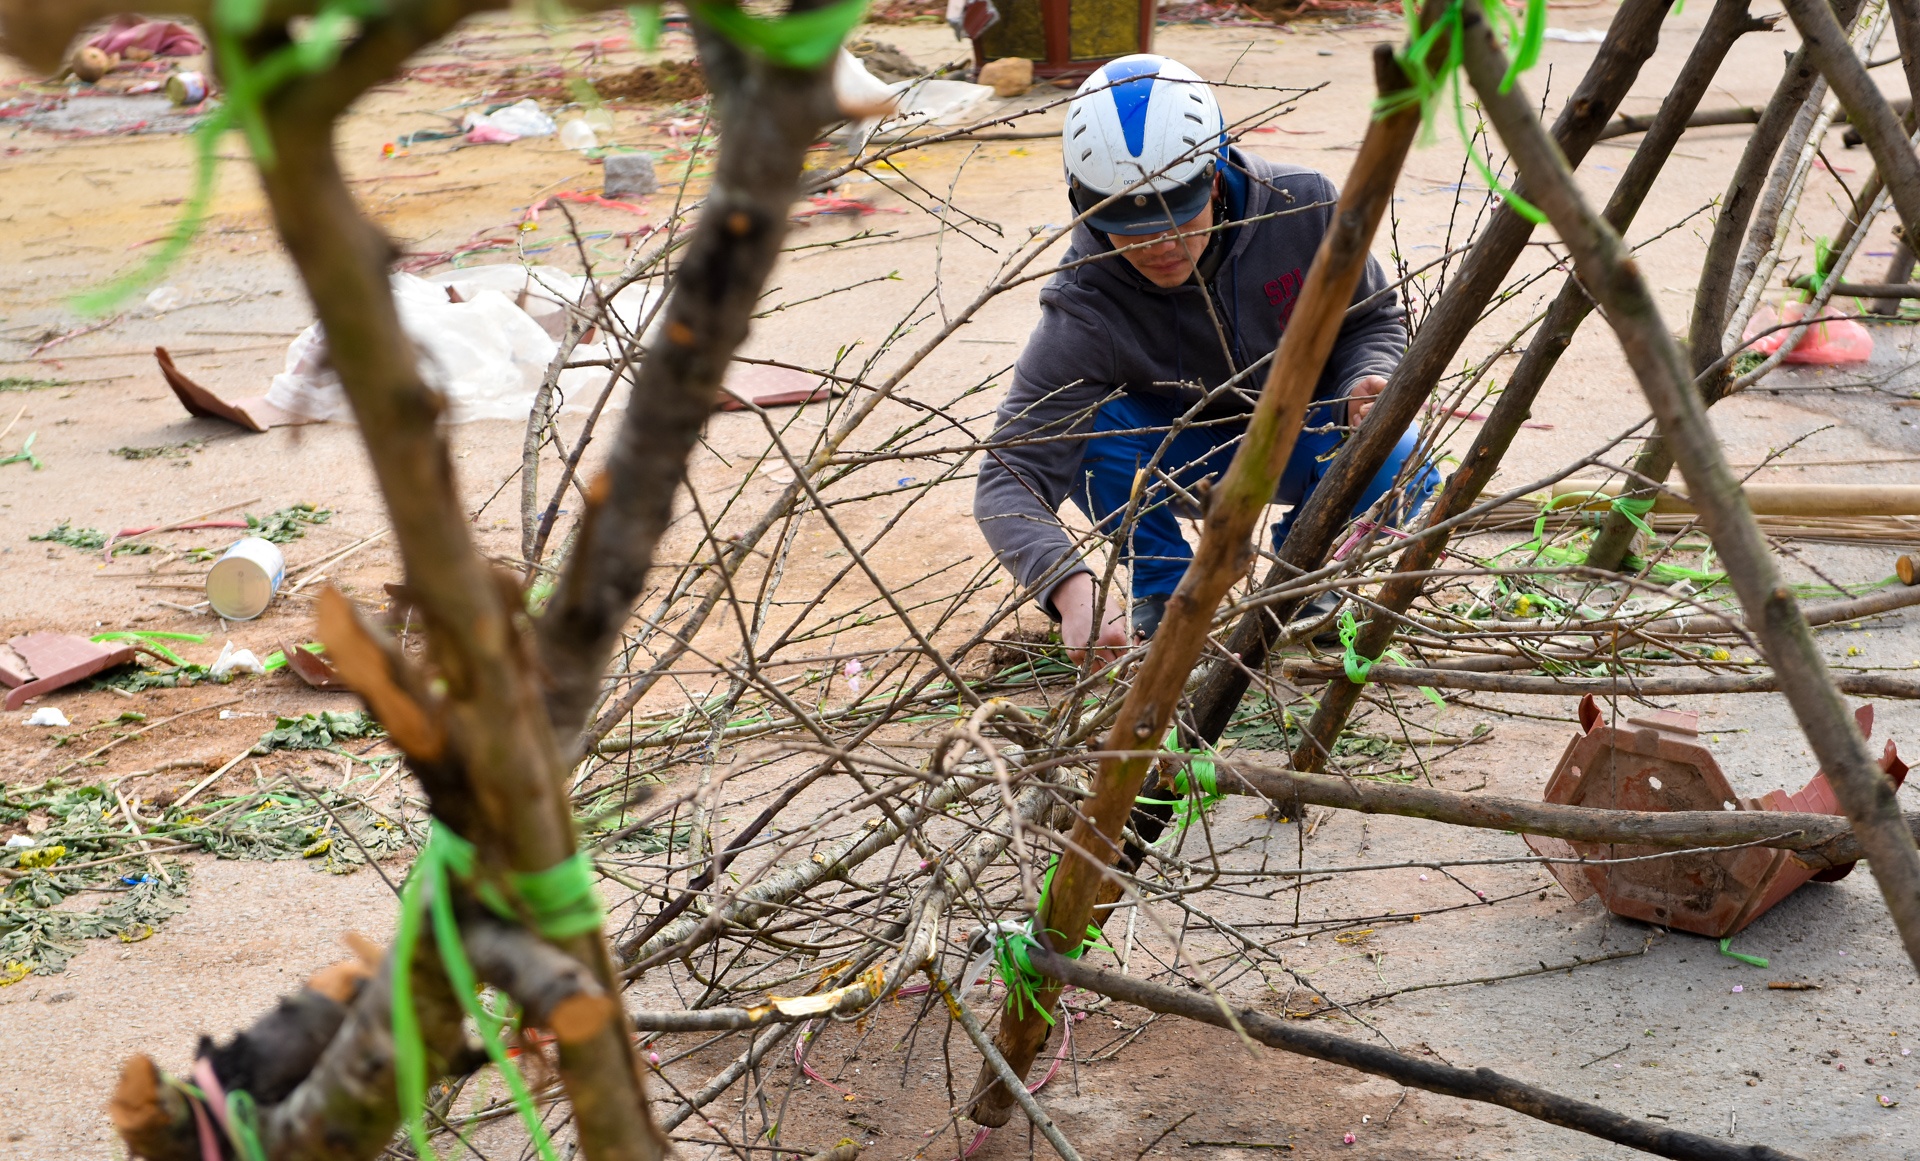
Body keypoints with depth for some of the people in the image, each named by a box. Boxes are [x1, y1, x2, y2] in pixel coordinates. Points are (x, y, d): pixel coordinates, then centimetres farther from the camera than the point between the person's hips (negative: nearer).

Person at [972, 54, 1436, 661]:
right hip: (1181, 457, -1)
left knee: (1399, 467, -30)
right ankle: (1167, 590, -6)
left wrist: (1369, 385, -29)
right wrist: (1072, 590, -57)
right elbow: (1010, 477, -38)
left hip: (1303, 433, 1)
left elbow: (1375, 317, -5)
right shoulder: (1086, 309, -32)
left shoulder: (1301, 206, -25)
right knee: (1089, 425, -33)